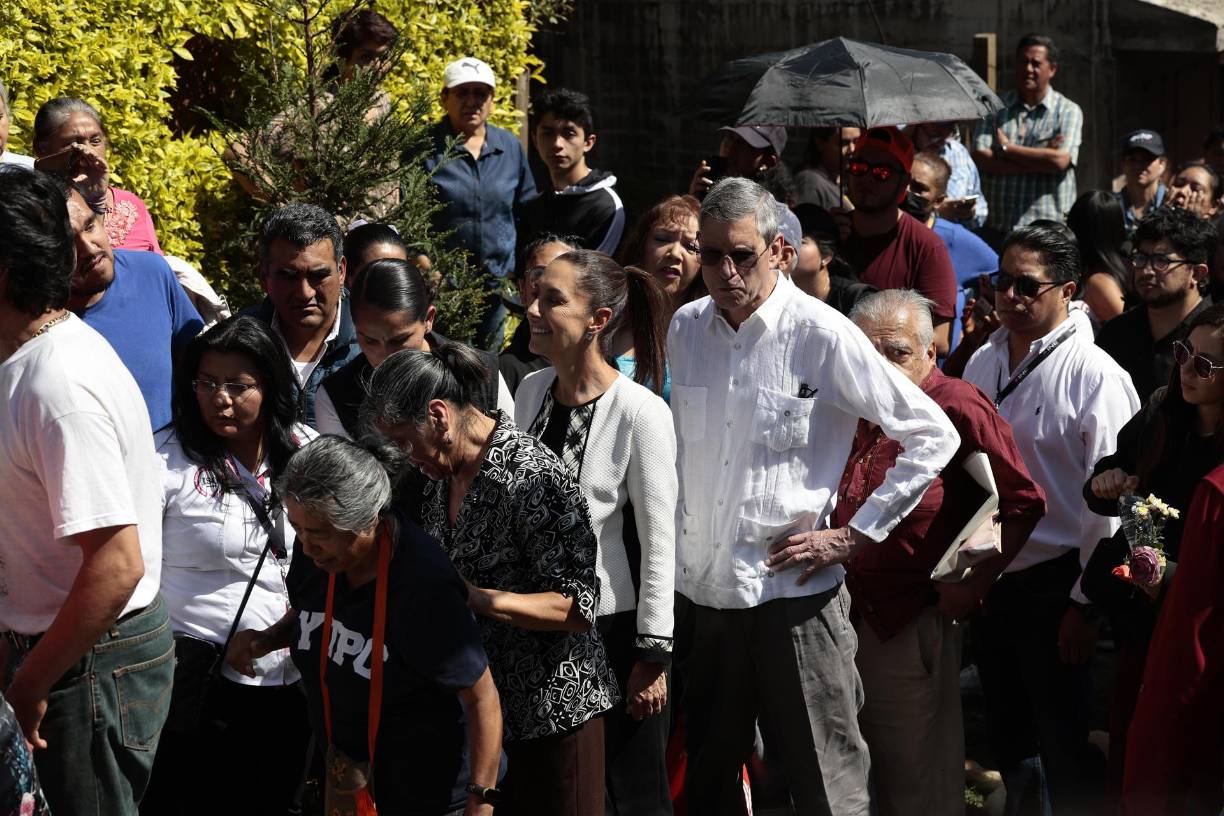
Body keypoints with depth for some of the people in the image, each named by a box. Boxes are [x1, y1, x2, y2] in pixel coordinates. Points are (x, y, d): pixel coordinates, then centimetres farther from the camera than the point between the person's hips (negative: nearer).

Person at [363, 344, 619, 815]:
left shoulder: (531, 478, -21)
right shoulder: (442, 470, 4)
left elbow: (578, 608, -23)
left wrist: (473, 597, -30)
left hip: (553, 709, -8)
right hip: (474, 703, 8)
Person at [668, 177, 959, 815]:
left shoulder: (823, 336, -9)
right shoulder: (685, 330, 7)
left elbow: (932, 437, -5)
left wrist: (855, 535, -7)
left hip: (793, 589, -5)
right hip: (701, 588, 5)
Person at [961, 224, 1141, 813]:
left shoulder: (1095, 376, -14)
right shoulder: (983, 363, 5)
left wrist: (1086, 605, -13)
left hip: (1053, 585, -6)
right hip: (987, 580, 6)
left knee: (1062, 741, 3)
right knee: (1006, 731, 19)